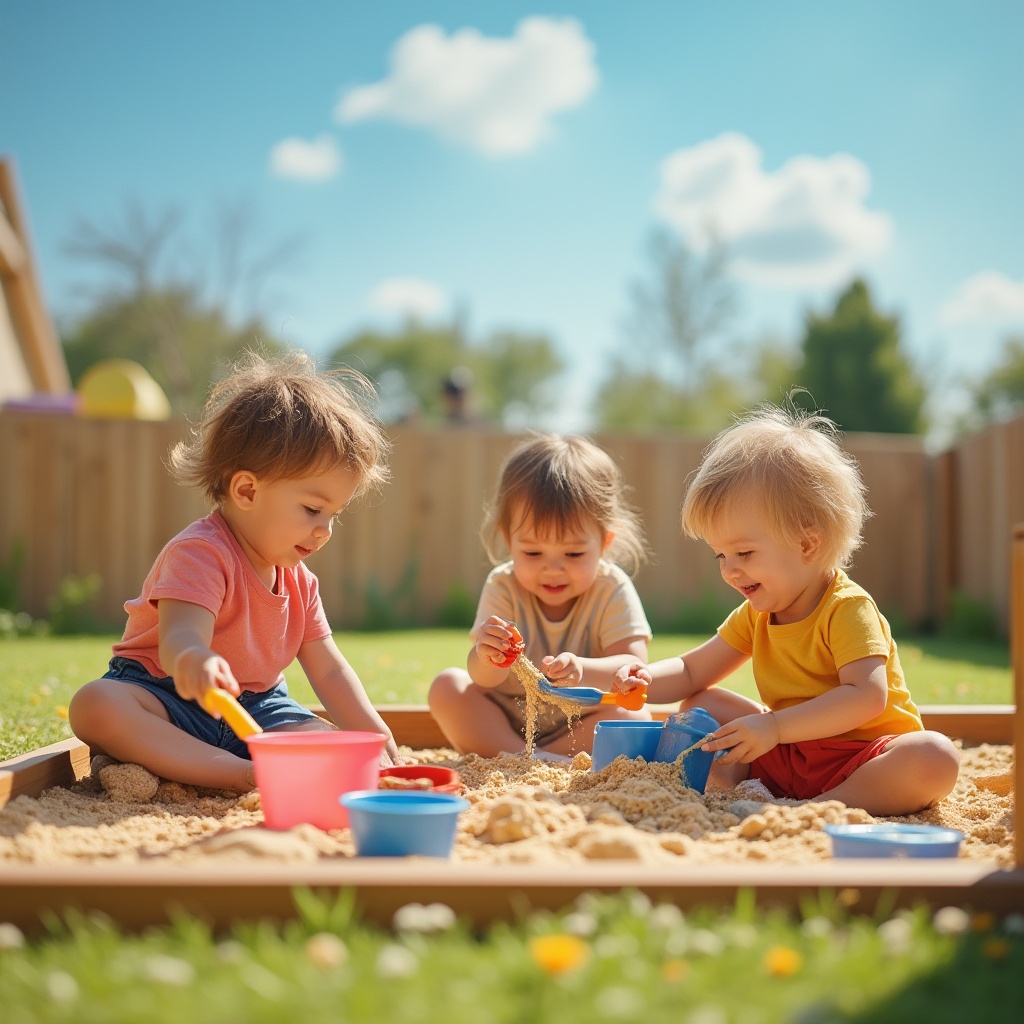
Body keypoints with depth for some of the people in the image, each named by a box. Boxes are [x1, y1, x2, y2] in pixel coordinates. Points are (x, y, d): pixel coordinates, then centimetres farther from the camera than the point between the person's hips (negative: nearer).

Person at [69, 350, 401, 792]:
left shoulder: (298, 580, 5)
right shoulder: (201, 553, -20)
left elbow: (329, 671, 9)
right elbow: (180, 639, -37)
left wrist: (377, 741, -1)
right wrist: (193, 660, -63)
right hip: (170, 698, -6)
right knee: (95, 705, -36)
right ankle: (244, 774, -41)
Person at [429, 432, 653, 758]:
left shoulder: (612, 590, -12)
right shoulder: (503, 586, -10)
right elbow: (484, 681, -19)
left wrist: (582, 670, -45)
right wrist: (487, 658, -45)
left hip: (580, 724, -1)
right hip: (504, 721, 2)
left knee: (634, 716, -28)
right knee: (447, 686, -19)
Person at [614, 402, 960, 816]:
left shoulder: (848, 608, -18)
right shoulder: (755, 616, 7)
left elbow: (867, 697, -31)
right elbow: (692, 672, 12)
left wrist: (774, 727, -37)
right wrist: (647, 679, -12)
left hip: (862, 758, -7)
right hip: (788, 755, 7)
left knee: (935, 759, -36)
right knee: (699, 705, 5)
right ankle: (735, 781, -18)